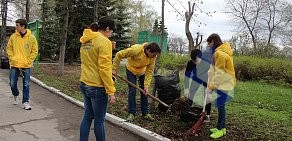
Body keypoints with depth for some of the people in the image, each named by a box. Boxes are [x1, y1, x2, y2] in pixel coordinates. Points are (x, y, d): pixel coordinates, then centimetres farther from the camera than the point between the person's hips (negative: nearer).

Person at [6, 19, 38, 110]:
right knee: (12, 83, 5)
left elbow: (34, 51, -1)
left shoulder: (31, 38, -4)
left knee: (26, 85, 1)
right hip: (14, 65, 2)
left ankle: (25, 102, 11)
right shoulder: (13, 37, 2)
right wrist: (12, 59, -3)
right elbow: (9, 48, 9)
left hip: (26, 66, -2)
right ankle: (15, 95, 34)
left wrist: (28, 62, -6)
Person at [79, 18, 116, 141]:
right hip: (97, 87, -8)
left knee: (87, 116, 16)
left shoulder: (85, 41, 9)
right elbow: (104, 69, -19)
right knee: (99, 120, 6)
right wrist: (111, 91, -16)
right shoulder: (104, 41, -15)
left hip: (84, 84, 8)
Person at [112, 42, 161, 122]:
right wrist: (114, 69, -24)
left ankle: (145, 113, 16)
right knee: (132, 91, -6)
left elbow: (149, 71, -20)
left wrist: (146, 86, -25)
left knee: (144, 92, 4)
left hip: (143, 71, 4)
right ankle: (131, 113, 7)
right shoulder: (136, 49, -38)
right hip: (131, 70, -3)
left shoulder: (153, 57, -25)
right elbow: (119, 55, -29)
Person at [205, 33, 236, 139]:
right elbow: (213, 70, 11)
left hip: (224, 84, -9)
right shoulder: (219, 52, 12)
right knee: (220, 105, 14)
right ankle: (221, 127, 24)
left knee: (220, 106, -3)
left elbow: (219, 73, -21)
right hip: (223, 83, 9)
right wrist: (210, 85, 7)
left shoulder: (220, 53, -19)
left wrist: (211, 86, -16)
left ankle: (220, 129, 7)